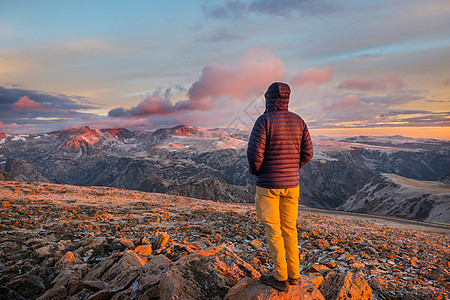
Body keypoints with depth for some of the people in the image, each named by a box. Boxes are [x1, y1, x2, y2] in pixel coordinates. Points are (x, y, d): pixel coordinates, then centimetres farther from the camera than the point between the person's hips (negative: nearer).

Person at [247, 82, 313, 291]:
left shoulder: (264, 121, -14)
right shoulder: (298, 121, 3)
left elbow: (255, 153, -20)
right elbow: (307, 153, 3)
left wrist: (254, 170, 1)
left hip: (268, 185, -5)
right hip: (291, 184, 6)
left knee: (273, 230, 4)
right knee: (289, 228, 15)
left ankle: (281, 278, 14)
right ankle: (294, 274, 26)